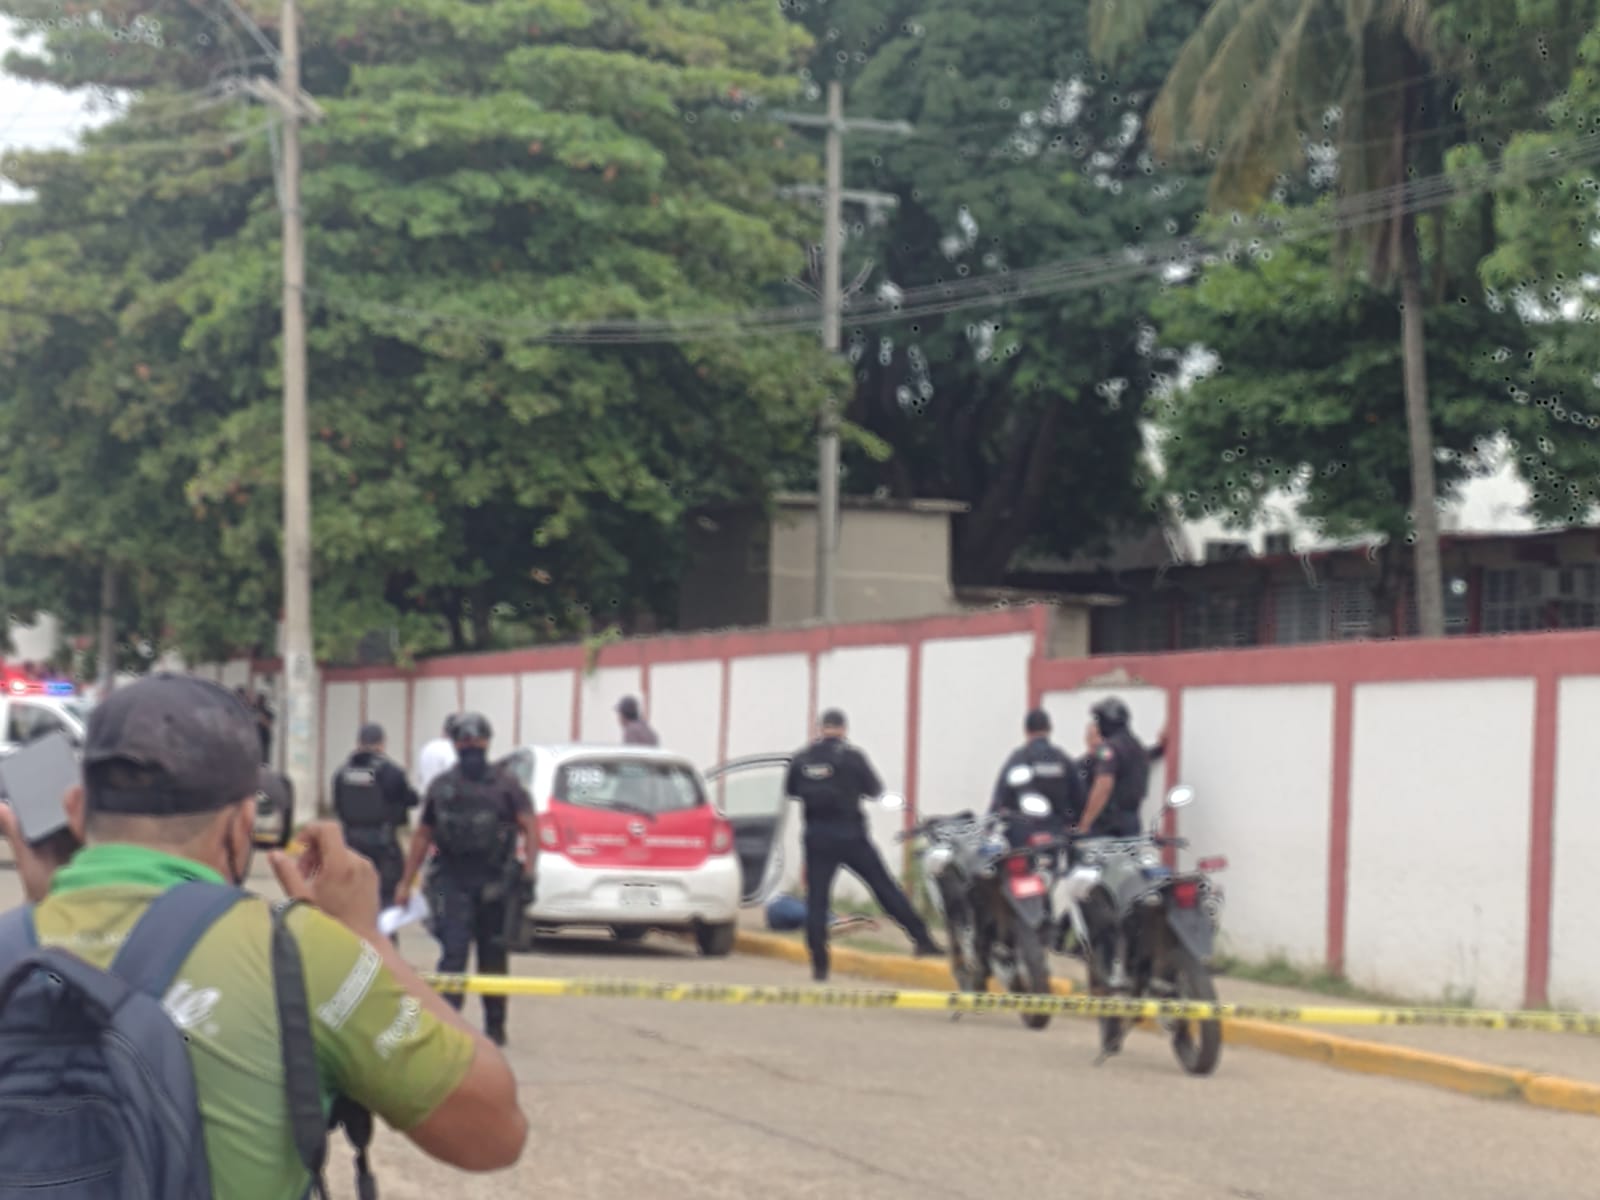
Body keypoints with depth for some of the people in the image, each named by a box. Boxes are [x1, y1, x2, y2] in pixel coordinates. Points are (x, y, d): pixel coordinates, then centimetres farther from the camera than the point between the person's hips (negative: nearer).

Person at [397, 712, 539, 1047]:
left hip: (494, 881, 0)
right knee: (453, 952, -10)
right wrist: (405, 884, 12)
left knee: (494, 957, 9)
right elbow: (422, 835, 14)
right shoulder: (441, 786, 11)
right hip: (452, 880, 1)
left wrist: (528, 873, -14)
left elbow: (530, 827, -2)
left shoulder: (505, 784, 4)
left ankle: (495, 1026, 21)